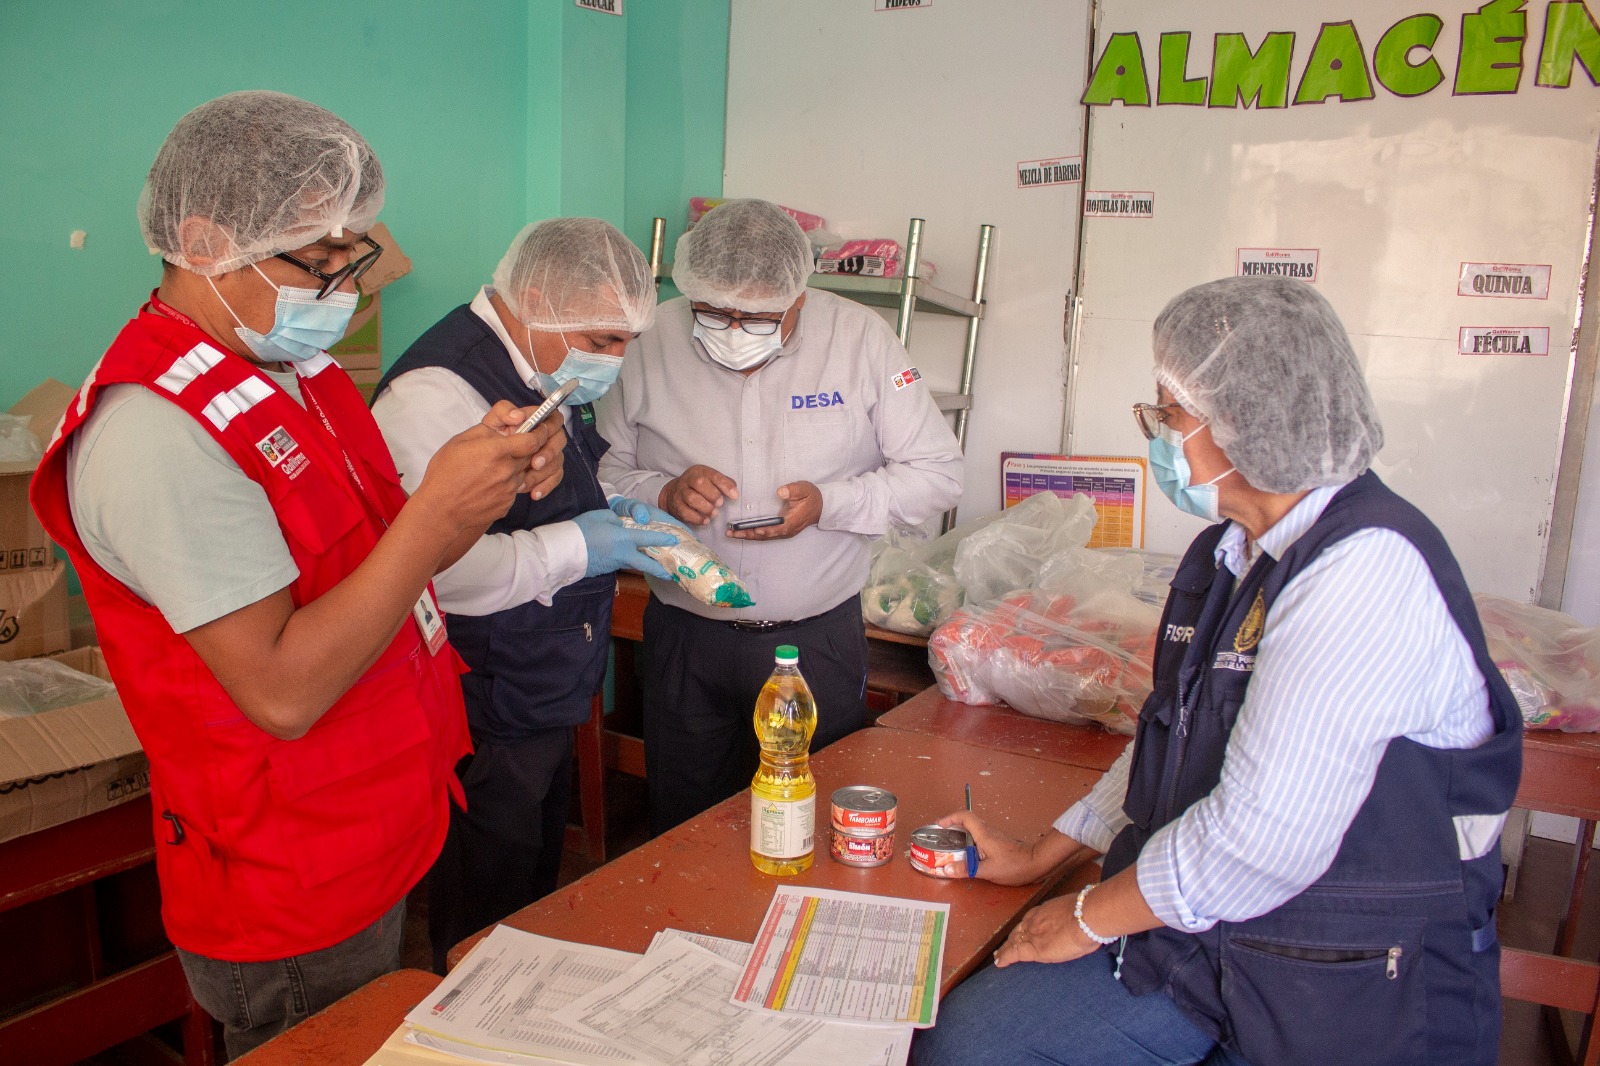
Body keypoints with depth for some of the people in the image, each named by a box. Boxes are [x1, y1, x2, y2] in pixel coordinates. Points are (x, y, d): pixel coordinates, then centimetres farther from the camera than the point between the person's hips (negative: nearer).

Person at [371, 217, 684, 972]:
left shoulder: (545, 373, 7)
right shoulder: (439, 393, -26)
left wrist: (610, 509, 2)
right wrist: (573, 545, -27)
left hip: (548, 695, 10)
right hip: (485, 726, -10)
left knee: (539, 900, 26)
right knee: (486, 924, 10)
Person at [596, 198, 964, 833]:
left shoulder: (859, 338, -7)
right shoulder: (656, 343, -4)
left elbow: (938, 472, -4)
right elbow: (602, 471, 2)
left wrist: (828, 503, -18)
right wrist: (664, 493, -19)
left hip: (818, 642, -1)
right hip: (685, 638, 2)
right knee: (682, 827, 16)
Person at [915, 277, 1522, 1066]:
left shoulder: (1368, 567, -24)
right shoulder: (1228, 553, 7)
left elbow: (1258, 840, -28)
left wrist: (1088, 916, -12)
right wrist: (1040, 856, 15)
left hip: (1349, 998, -7)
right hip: (1203, 933, 7)